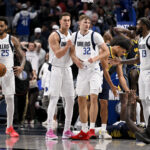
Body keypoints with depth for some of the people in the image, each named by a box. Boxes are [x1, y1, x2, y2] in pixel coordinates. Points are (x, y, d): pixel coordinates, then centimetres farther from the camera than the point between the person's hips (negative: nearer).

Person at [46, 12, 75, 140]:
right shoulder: (54, 36, -10)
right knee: (54, 99, -10)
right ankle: (49, 130, -11)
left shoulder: (72, 35, 11)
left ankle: (67, 130, 10)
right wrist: (67, 45, -29)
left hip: (68, 69, 7)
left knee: (70, 100, 4)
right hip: (57, 69, -7)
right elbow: (58, 54, -18)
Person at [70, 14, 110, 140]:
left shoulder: (95, 36, -9)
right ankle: (84, 131, 15)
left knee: (93, 97, -18)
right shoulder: (75, 36, 5)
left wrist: (95, 58, -24)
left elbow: (106, 52, -9)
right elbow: (72, 51, 19)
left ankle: (92, 129, -16)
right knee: (81, 100, 7)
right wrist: (75, 59, -1)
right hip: (82, 71, 5)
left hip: (94, 70, -5)